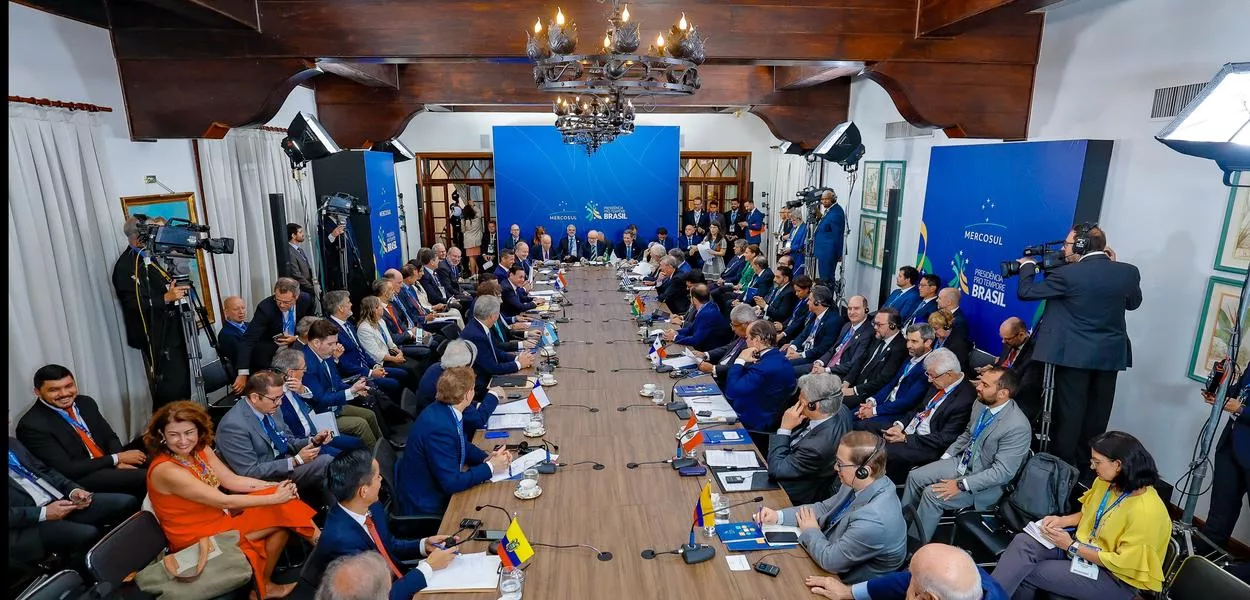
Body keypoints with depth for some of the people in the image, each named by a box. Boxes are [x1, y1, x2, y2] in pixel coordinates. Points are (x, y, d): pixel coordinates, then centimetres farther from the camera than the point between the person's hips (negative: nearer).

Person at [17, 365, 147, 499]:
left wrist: (119, 462, -10)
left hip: (110, 465, 7)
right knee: (144, 478, -28)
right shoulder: (32, 425, -13)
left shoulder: (86, 403, 6)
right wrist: (117, 458, -14)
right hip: (78, 478, -7)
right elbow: (67, 470, -17)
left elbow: (110, 437, 11)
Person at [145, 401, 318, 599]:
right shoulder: (166, 470, -26)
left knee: (284, 508, -7)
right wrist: (275, 498, -21)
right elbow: (224, 502, -25)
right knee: (281, 512, -16)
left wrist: (277, 486, -14)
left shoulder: (200, 449, -3)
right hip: (198, 539, -7)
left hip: (218, 519, 8)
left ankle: (266, 583, 7)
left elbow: (233, 480, 0)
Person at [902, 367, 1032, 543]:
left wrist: (961, 485, -25)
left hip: (987, 482, -8)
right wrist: (946, 457, 6)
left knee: (932, 495, -21)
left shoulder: (1018, 427, -29)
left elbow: (1003, 471, -26)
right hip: (962, 462, 8)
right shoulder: (981, 404, -5)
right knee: (915, 476, -2)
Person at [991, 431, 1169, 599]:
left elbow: (1122, 562, -22)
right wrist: (1063, 520, -2)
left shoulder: (1147, 511, -27)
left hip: (1114, 577, -7)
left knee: (1027, 573, -21)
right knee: (1023, 542, -19)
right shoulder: (1105, 481, -3)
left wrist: (1071, 547, -18)